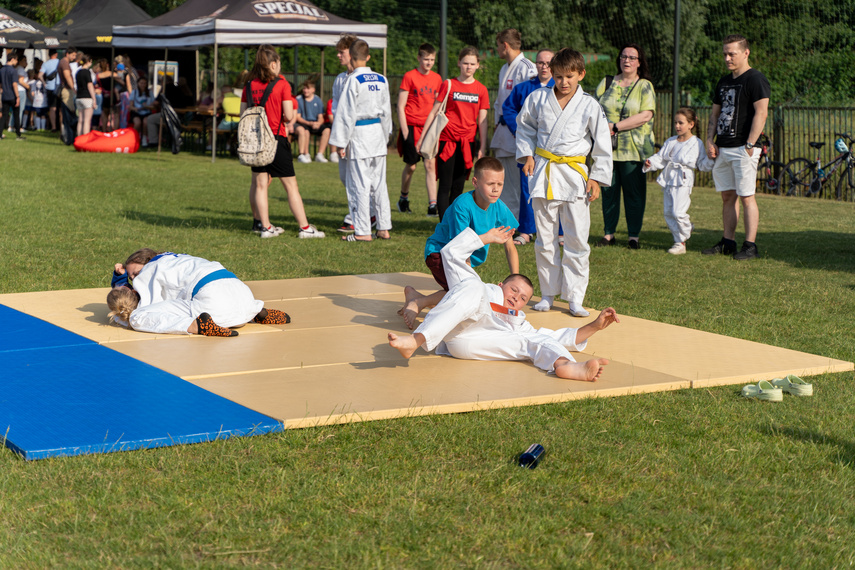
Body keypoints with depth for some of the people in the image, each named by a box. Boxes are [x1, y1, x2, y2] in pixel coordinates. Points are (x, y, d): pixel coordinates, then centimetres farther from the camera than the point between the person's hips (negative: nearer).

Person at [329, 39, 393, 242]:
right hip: (378, 133, 7)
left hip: (359, 135, -6)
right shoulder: (381, 80, 7)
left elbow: (347, 113, -12)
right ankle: (383, 228, 14)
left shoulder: (354, 80, -13)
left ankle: (363, 231, 0)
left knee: (359, 185, -2)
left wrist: (341, 143, -8)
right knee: (379, 183, 11)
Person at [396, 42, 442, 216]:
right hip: (412, 125, -3)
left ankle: (432, 205, -8)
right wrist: (404, 131, -9)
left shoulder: (437, 78, 10)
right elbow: (400, 106, -4)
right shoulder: (409, 76, -4)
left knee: (430, 164, -6)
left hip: (429, 127, 3)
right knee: (411, 166, 4)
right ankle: (403, 198, 28)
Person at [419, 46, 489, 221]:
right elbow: (434, 112, 4)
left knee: (458, 187, 6)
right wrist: (422, 138, 1)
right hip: (447, 140, -2)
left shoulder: (481, 89, 7)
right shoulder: (449, 85, 2)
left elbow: (482, 120, 7)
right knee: (445, 185, -5)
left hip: (468, 142, 2)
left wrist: (483, 147, 0)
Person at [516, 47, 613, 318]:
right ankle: (548, 293, 18)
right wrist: (527, 155, 5)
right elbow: (524, 126, 17)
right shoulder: (538, 98, 1)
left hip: (574, 176, -1)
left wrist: (596, 178, -2)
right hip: (543, 173, 2)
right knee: (545, 239, 7)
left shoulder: (590, 106, -3)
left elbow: (603, 146, 2)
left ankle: (575, 297, 4)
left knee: (577, 240, -3)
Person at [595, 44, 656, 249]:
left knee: (634, 192, 0)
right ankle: (609, 234, 14)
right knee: (608, 190, 5)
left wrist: (615, 127, -14)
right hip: (607, 147, 3)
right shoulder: (607, 83, 13)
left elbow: (645, 116, -9)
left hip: (634, 149, -3)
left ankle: (634, 236, 7)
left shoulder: (645, 86, 2)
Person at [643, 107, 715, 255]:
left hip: (683, 182, -6)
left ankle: (681, 242, 2)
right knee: (668, 212, 6)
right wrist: (650, 163, -5)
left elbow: (702, 165, 1)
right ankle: (679, 239, 18)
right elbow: (660, 158, 13)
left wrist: (710, 160, -18)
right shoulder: (670, 142, 14)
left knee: (678, 212, -13)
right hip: (668, 181, 6)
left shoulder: (697, 143, 0)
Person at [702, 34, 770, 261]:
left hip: (743, 149, -8)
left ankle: (750, 246, -5)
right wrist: (710, 141, 9)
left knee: (746, 197, -7)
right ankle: (728, 242, 16)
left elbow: (761, 113, -16)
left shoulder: (756, 79, -8)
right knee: (727, 196, 11)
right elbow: (715, 113, 23)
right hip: (722, 149, 8)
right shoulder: (724, 81, 18)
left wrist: (750, 145, -21)